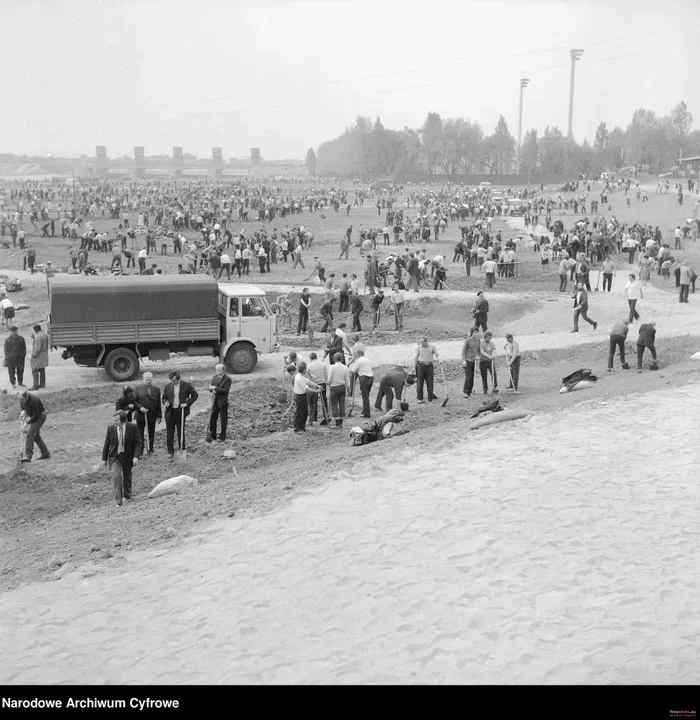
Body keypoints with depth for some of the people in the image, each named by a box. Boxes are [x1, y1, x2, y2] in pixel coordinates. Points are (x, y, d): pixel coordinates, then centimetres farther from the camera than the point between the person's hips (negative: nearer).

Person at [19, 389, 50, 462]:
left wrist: (27, 423, -20)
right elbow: (22, 405, 15)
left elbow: (36, 416, -28)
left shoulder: (33, 401, -34)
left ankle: (28, 456, -22)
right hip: (32, 416, 9)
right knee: (36, 435, 12)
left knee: (30, 434, -18)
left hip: (40, 417, -9)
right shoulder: (23, 399, -10)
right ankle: (46, 454, 20)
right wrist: (23, 411, -5)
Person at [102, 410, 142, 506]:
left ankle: (127, 497, 39)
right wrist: (104, 458, 6)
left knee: (127, 477, 15)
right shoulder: (111, 428, -7)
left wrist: (136, 456, -20)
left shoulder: (132, 428, -11)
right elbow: (106, 444, 3)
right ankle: (118, 500, -16)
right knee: (117, 476, -19)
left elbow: (138, 443, -8)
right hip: (114, 457, 0)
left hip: (128, 457, 1)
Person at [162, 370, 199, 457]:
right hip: (170, 412, 2)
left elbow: (195, 395, 1)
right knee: (169, 433, 4)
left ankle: (182, 450, 21)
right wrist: (165, 402, -10)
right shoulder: (168, 386, 3)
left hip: (181, 412, -2)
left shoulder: (186, 385, -4)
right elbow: (164, 398, 13)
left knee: (181, 432, 8)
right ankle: (170, 451, 14)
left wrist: (187, 403, -10)